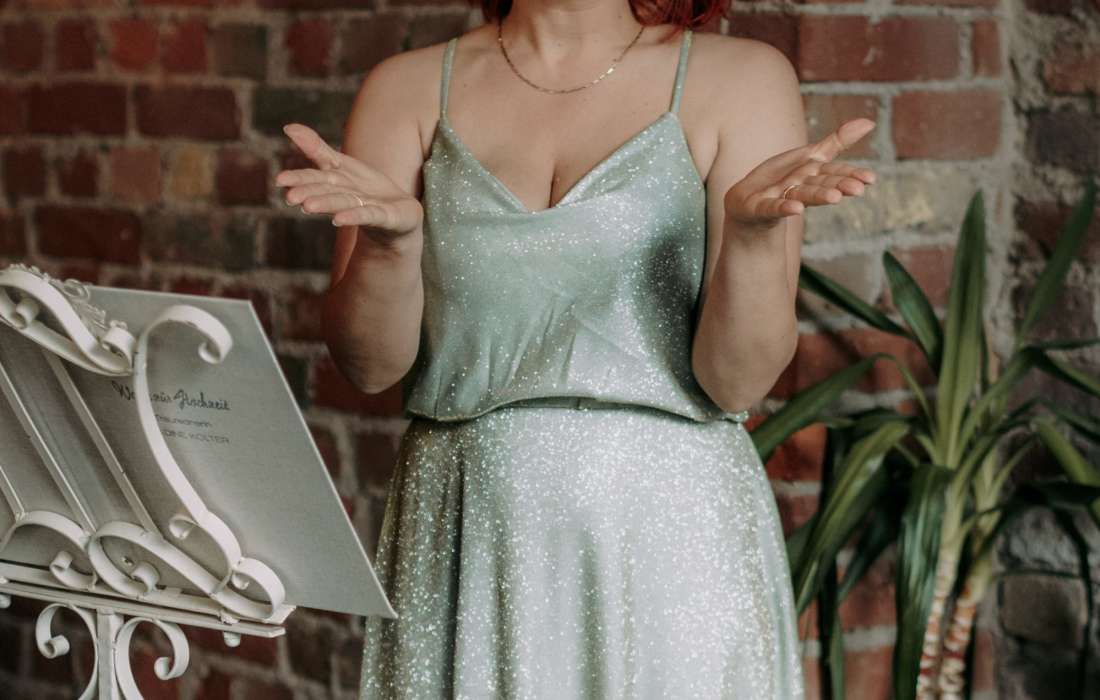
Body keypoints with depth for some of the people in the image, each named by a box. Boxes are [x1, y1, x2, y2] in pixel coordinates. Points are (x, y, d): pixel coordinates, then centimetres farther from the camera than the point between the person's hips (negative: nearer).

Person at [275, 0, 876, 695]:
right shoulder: (408, 87, 4)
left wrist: (752, 231, -23)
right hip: (465, 543, 1)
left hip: (670, 539, -1)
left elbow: (738, 382, -6)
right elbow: (371, 364, -2)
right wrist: (387, 239, -20)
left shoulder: (742, 79, -1)